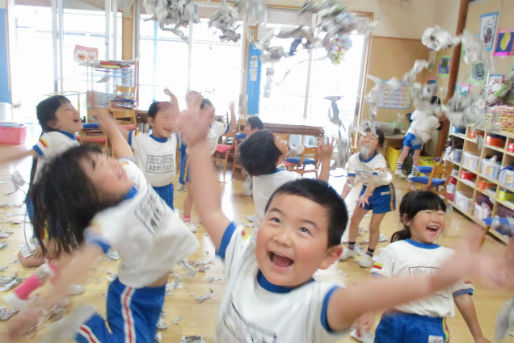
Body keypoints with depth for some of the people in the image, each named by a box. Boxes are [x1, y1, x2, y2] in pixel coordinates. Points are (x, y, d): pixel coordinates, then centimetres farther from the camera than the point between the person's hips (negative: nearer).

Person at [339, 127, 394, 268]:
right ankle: (351, 248, 30)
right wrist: (341, 199, -29)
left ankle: (369, 255, 20)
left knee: (374, 225, -2)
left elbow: (374, 180, -43)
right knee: (354, 220, 8)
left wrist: (365, 195, -59)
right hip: (366, 188, 5)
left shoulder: (379, 160, -30)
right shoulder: (354, 159, -16)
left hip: (383, 191, -5)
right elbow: (350, 181, -17)